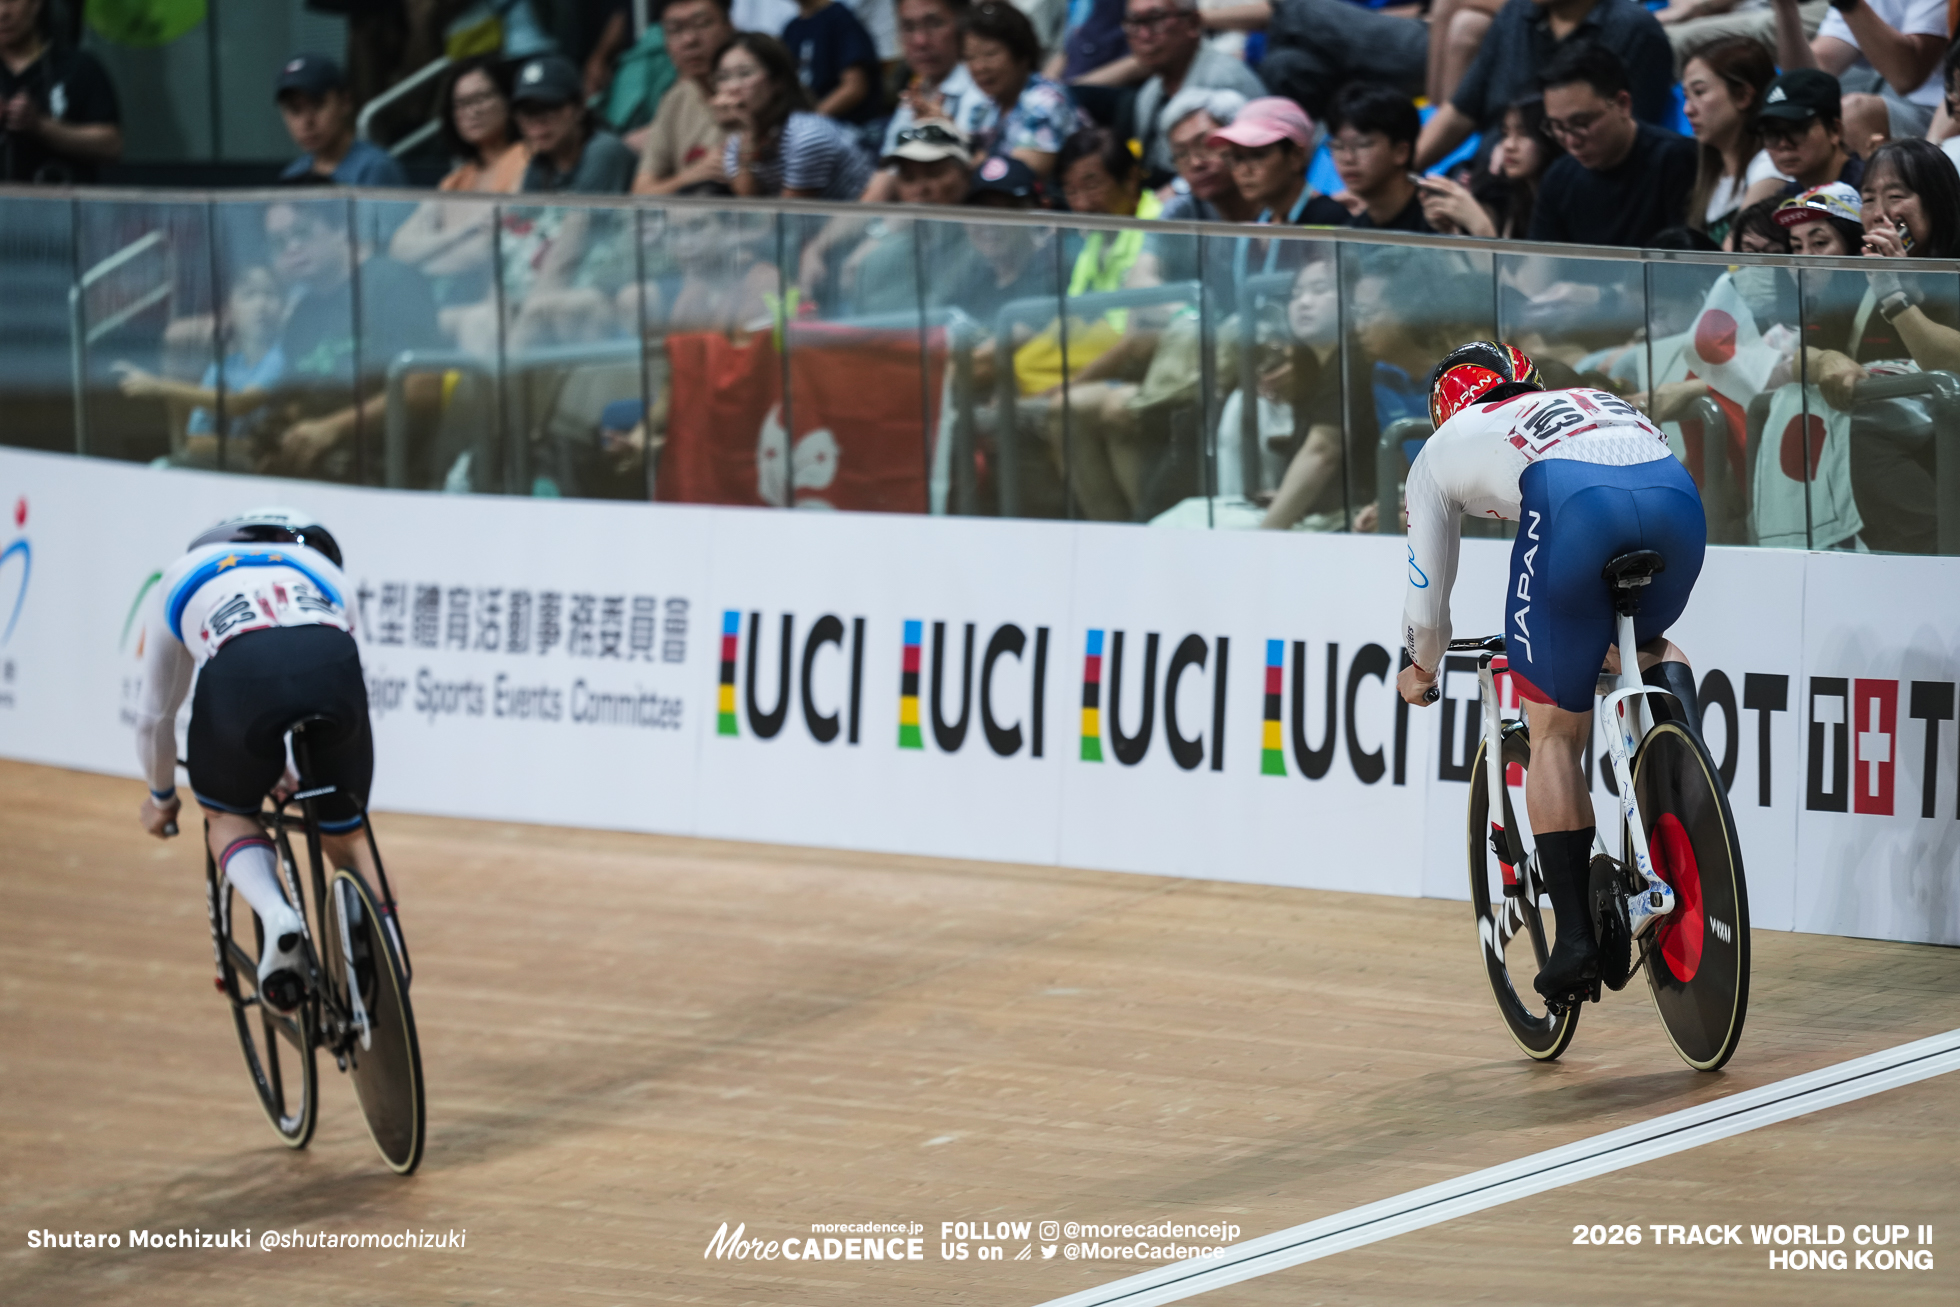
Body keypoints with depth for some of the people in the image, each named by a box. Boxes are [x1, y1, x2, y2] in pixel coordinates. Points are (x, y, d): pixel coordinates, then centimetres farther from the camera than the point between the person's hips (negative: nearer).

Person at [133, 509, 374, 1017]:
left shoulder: (179, 582, 39)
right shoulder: (323, 573, 42)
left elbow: (155, 715, 44)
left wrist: (161, 796, 62)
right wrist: (298, 776, 68)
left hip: (240, 673, -2)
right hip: (334, 667, 2)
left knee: (228, 815, 25)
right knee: (345, 836, 24)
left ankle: (276, 915, -4)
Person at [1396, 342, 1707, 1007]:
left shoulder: (1445, 447, 33)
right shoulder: (1595, 400, 44)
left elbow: (1427, 585, 40)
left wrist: (1421, 666, 59)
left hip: (1572, 507, -4)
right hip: (1677, 496, 4)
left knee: (1554, 734, 9)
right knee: (1641, 645, 36)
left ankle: (1576, 936, 3)